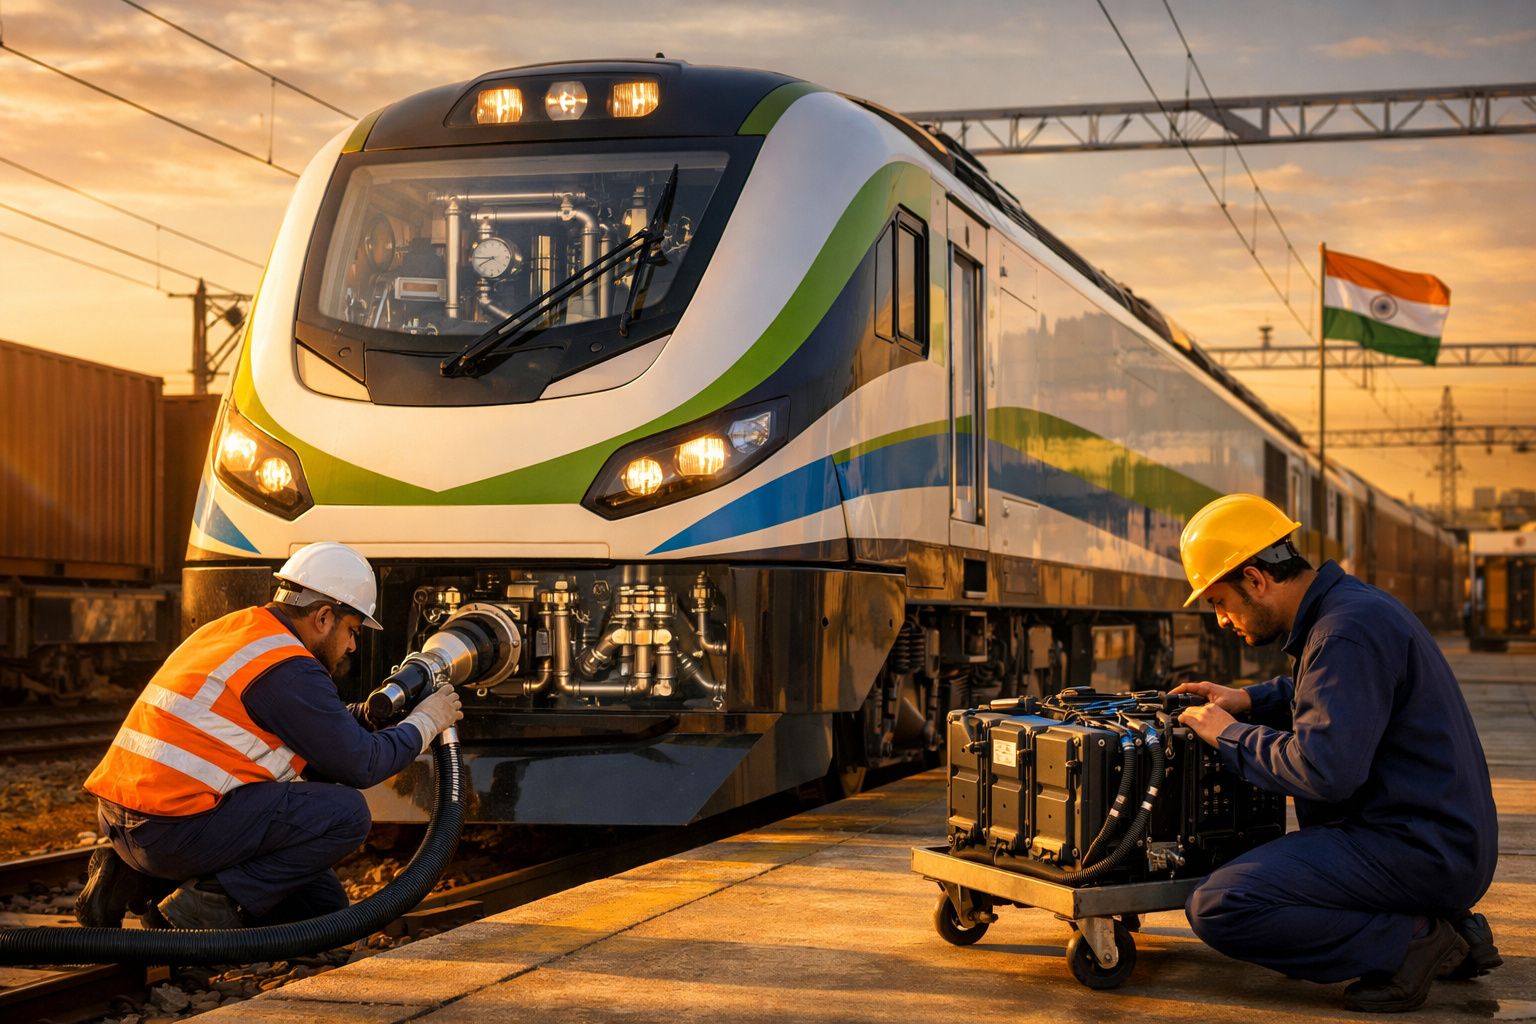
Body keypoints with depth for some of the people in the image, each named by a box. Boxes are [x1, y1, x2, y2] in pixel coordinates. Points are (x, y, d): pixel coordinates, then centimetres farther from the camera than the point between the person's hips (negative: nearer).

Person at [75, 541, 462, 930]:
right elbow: (359, 765, -8)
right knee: (346, 813, -10)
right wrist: (425, 722, 7)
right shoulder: (288, 668, -13)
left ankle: (139, 882, 11)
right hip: (173, 829, -10)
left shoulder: (234, 627, 17)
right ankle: (210, 901, -9)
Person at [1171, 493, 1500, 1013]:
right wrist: (1249, 700, 19)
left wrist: (1231, 736, -12)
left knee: (1217, 907, -20)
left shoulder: (1347, 633, -19)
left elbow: (1324, 769, -28)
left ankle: (1409, 942, -14)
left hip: (1417, 850, -11)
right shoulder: (1352, 602, 14)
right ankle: (1450, 930, 15)